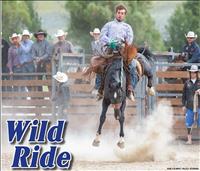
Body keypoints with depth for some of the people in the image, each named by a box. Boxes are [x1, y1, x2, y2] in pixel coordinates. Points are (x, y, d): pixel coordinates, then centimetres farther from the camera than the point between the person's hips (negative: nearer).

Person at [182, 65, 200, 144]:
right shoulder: (187, 83, 6)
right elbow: (184, 94, 10)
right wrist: (183, 105, 7)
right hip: (189, 106, 2)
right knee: (189, 123, 4)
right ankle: (189, 139, 12)